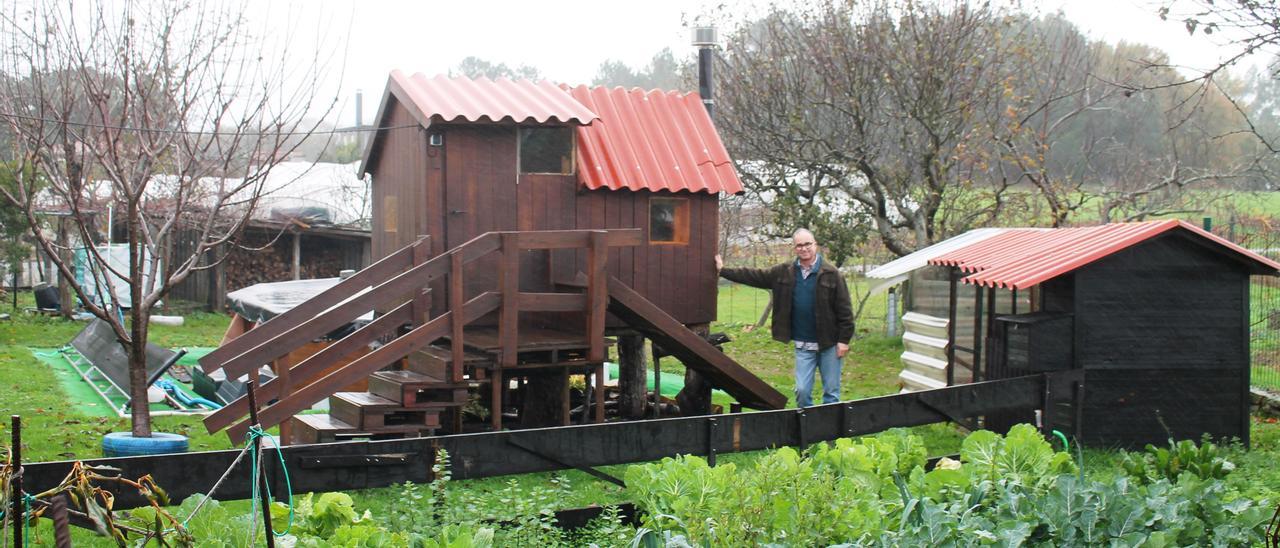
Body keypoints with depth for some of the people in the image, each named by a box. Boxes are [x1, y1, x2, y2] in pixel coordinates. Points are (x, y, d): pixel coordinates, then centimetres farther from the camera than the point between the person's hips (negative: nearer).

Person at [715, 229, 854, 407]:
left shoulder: (831, 273, -7)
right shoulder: (784, 272, 5)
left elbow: (844, 309, -7)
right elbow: (754, 276, 11)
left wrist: (844, 340, -10)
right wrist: (723, 271, 10)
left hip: (829, 344, -3)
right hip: (803, 345, 3)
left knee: (831, 392, 4)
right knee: (802, 391, 0)